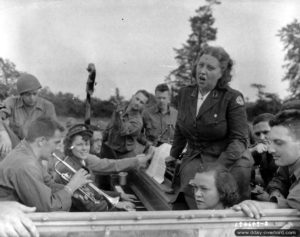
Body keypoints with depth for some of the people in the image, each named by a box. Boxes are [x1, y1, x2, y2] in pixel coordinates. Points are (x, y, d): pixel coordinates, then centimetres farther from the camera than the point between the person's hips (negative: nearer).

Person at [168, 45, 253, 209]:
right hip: (193, 159, 3)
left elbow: (239, 139, -13)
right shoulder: (184, 94, 8)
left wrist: (216, 168, -25)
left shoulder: (232, 98, -8)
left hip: (226, 159, -2)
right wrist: (173, 155, 30)